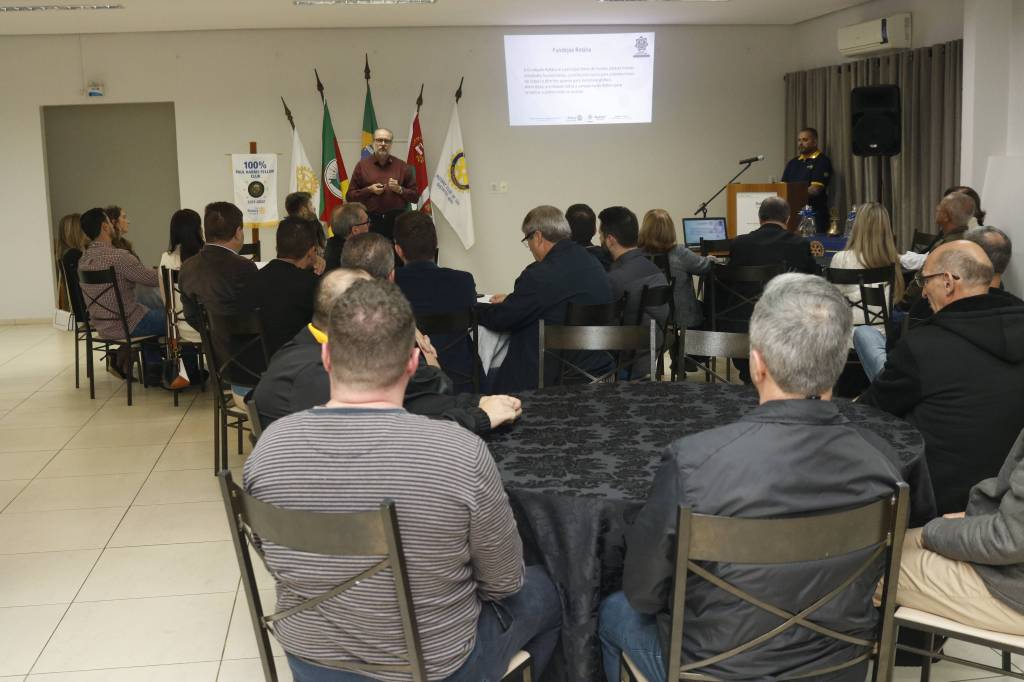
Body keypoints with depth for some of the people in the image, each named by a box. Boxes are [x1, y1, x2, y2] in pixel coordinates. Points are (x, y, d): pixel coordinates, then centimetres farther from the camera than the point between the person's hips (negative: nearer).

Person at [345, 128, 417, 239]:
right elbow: (349, 196, 7)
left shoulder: (402, 166, 11)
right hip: (370, 222, -1)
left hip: (397, 222, 1)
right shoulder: (362, 165, 8)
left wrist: (399, 189, -6)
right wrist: (369, 190, -7)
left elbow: (415, 196, 11)